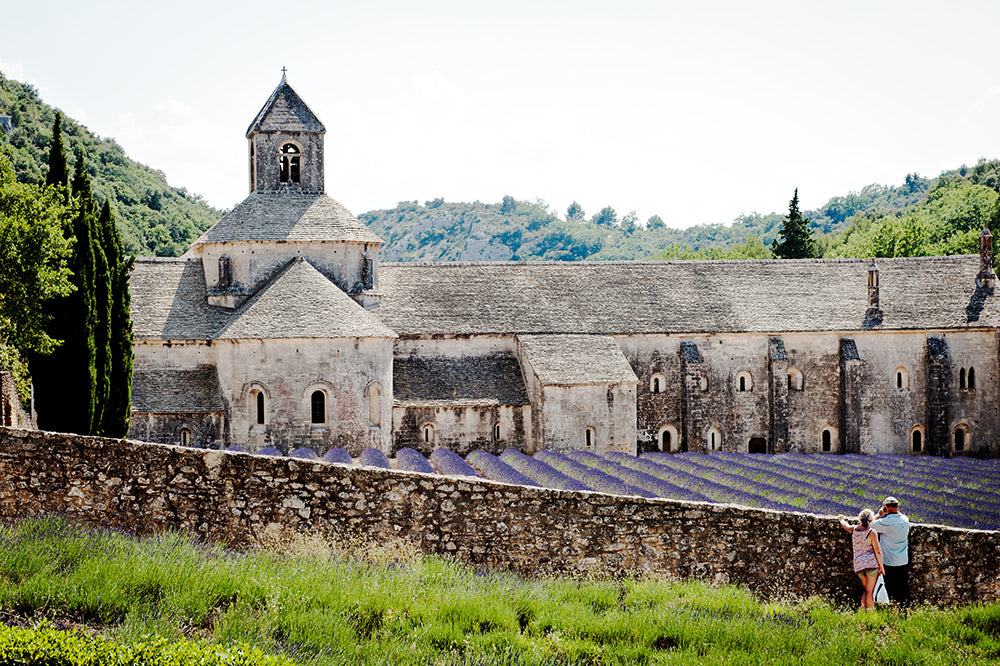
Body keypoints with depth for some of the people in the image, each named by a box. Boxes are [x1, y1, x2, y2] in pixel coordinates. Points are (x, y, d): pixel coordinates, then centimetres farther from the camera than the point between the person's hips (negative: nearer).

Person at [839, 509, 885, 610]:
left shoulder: (853, 530, 5)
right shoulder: (871, 532, -9)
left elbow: (844, 524, 29)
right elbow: (878, 551, -11)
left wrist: (842, 519, 52)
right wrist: (881, 567, -4)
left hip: (858, 565, 5)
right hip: (871, 564, -5)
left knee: (867, 590, 17)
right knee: (870, 591, 0)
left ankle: (862, 611, 3)